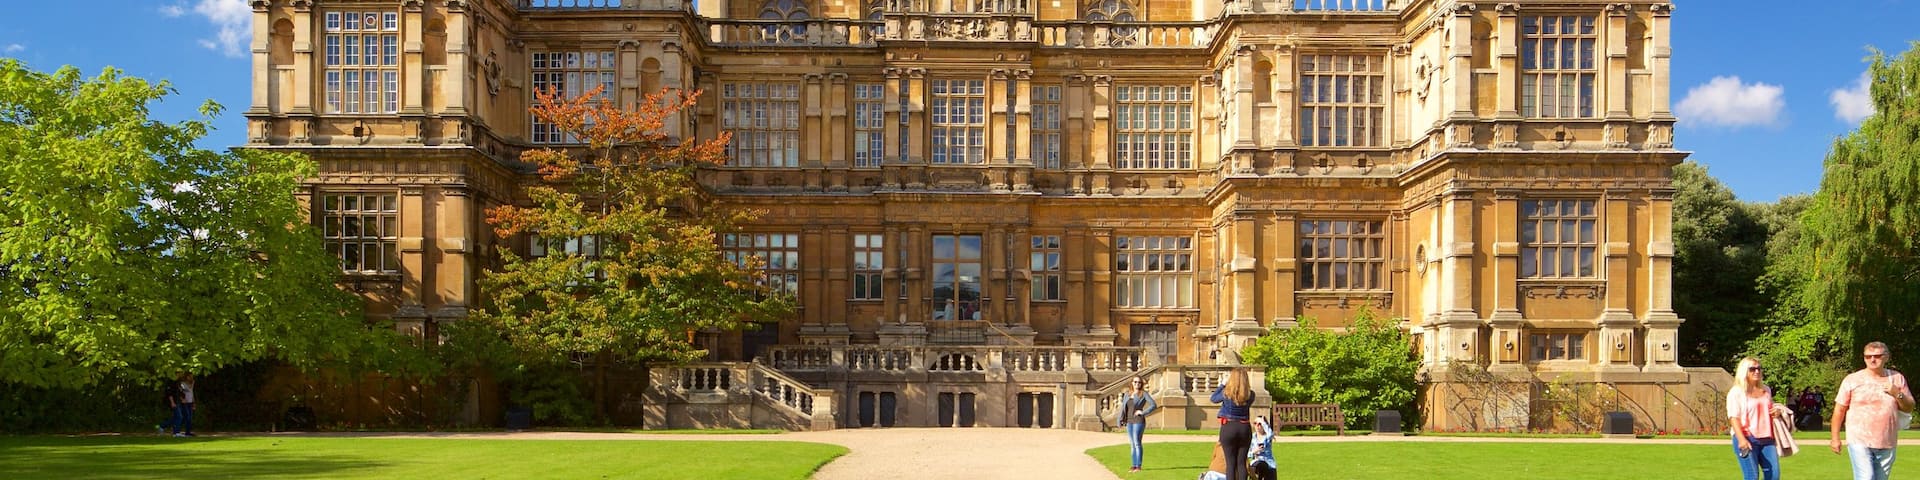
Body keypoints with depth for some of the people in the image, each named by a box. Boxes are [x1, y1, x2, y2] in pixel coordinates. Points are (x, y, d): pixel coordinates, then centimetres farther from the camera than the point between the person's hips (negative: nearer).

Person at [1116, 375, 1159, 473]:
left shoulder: (1143, 394, -3)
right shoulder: (1127, 394, 12)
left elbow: (1154, 405, -9)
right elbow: (1123, 408, 13)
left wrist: (1143, 412, -12)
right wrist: (1120, 420, 5)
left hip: (1139, 421, -6)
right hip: (1129, 422, 6)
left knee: (1137, 443, -10)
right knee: (1132, 444, 8)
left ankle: (1138, 466, -7)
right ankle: (1134, 466, 12)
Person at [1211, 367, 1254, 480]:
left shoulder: (1226, 393, -11)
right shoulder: (1250, 394, -5)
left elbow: (1214, 398, 8)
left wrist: (1223, 384, 12)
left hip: (1228, 428, -2)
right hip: (1245, 428, 2)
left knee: (1231, 463, 2)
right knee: (1241, 463, 7)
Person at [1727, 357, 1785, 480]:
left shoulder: (1766, 390, 17)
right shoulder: (1736, 392, -4)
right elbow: (1733, 418, -12)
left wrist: (1776, 412, 7)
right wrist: (1741, 439, -24)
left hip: (1766, 438, 7)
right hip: (1747, 439, -7)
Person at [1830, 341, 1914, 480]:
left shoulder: (1897, 379, 7)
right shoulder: (1852, 380, -3)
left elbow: (1909, 407, 10)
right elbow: (1839, 410, 0)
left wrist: (1898, 394, -10)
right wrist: (1835, 438, -2)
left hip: (1887, 444, 4)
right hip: (1859, 442, -4)